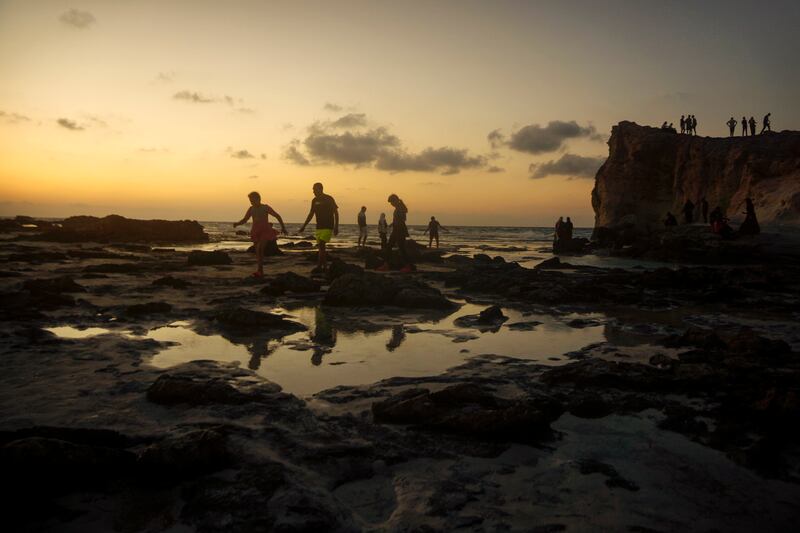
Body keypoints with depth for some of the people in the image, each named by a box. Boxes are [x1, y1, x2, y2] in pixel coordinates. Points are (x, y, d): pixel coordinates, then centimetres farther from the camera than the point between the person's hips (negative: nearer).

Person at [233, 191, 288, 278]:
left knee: (259, 249, -22)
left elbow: (277, 216, 1)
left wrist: (283, 227, 1)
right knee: (258, 252, 7)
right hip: (256, 232, 5)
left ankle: (259, 270, -22)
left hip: (265, 231, -5)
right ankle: (261, 272, 18)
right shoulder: (251, 209, 4)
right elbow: (244, 220, 9)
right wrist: (237, 223, -12)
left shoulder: (265, 208, -7)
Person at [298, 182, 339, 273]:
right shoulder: (314, 200, 10)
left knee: (321, 246, -16)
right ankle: (325, 266, 14)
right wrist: (304, 226, 16)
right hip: (319, 227, 6)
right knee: (321, 247, 5)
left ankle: (319, 266, -16)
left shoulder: (329, 199, -7)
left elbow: (336, 213, -4)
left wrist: (336, 227, -10)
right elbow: (311, 214, 18)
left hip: (328, 227, -6)